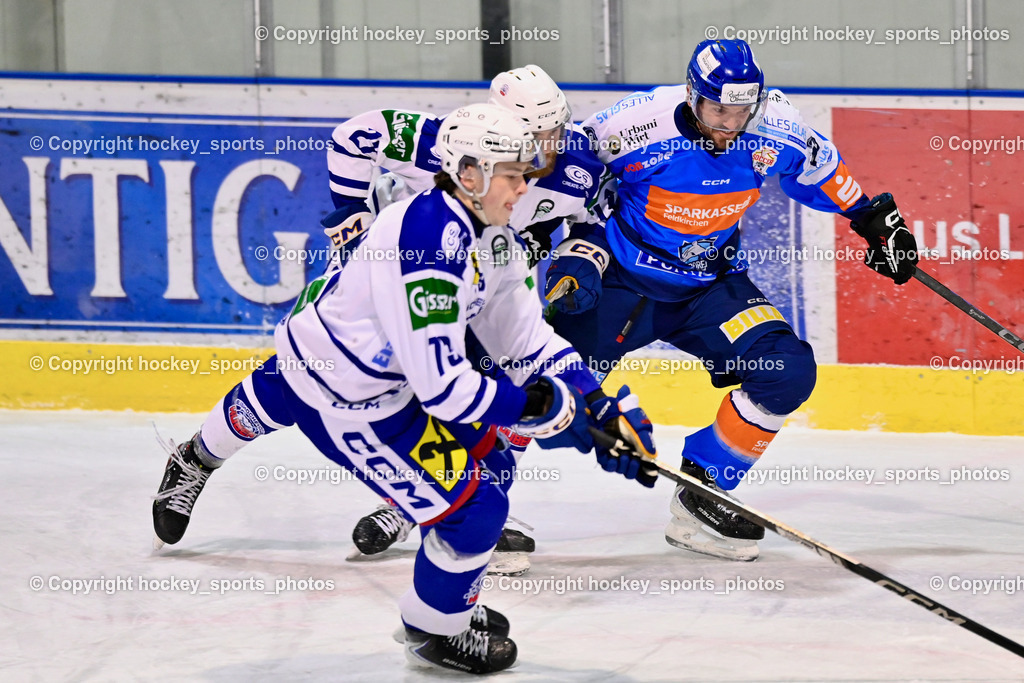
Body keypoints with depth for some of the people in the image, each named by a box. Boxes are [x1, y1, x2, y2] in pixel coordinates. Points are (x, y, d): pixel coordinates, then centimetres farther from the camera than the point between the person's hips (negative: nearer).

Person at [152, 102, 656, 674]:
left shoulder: (492, 233, -4)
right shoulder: (431, 243, -35)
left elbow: (525, 334, 2)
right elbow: (440, 386, -36)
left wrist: (602, 406, -7)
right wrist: (541, 408, -28)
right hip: (347, 396, -9)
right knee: (477, 507, -6)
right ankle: (436, 633, 19)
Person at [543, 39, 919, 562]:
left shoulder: (774, 129, -12)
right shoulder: (639, 125, -25)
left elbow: (817, 168, 10)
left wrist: (874, 219, 16)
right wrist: (576, 256, -20)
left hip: (709, 285, 4)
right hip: (621, 281, -4)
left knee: (788, 371, -14)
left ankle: (703, 492, -2)